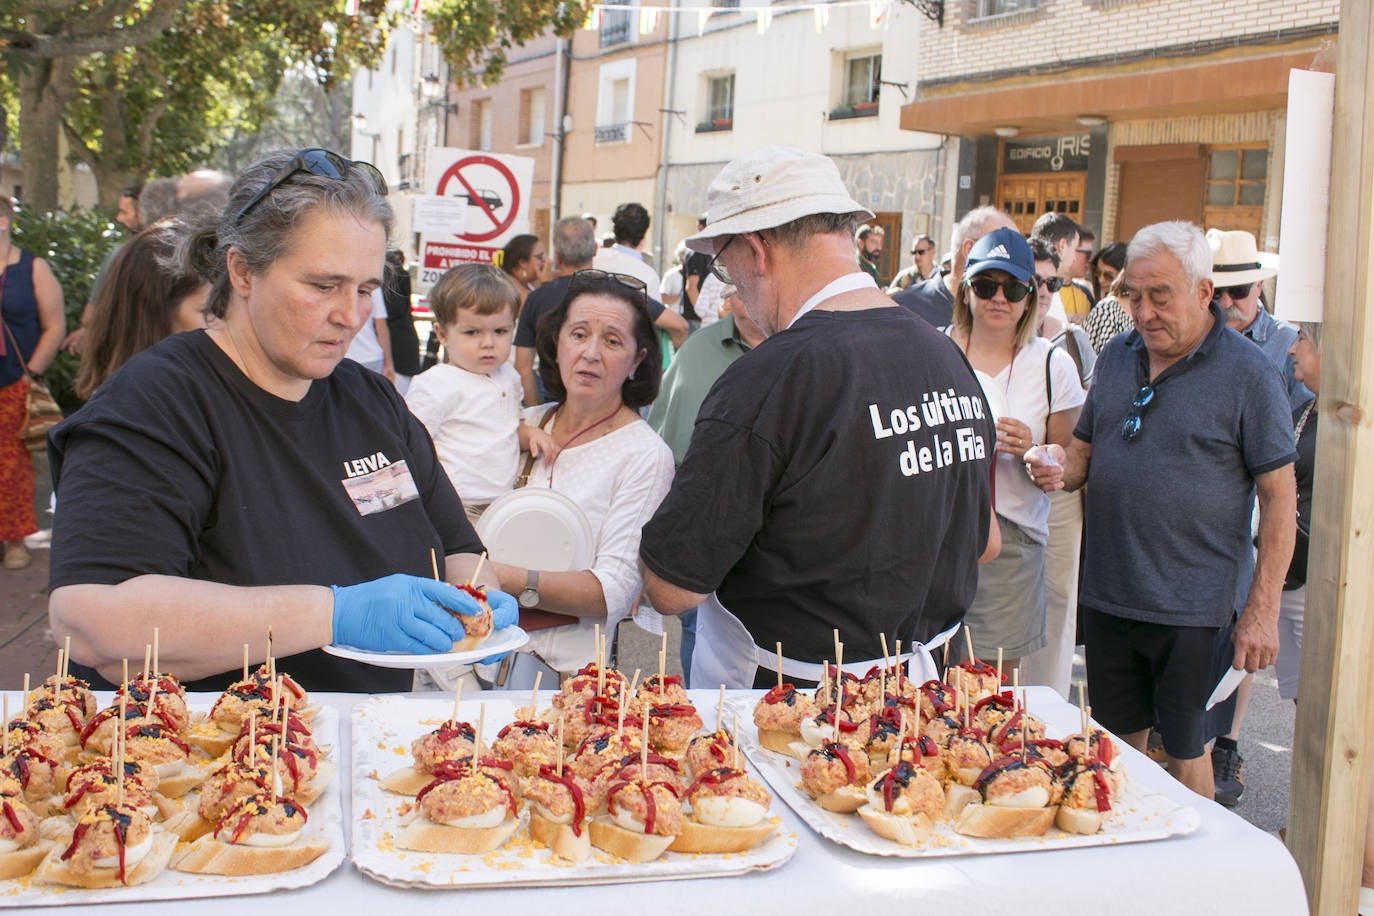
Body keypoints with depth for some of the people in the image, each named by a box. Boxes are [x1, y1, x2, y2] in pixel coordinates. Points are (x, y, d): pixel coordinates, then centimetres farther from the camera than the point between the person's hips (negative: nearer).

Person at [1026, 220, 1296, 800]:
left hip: (1191, 605, -5)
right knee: (1118, 743, 15)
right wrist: (1058, 468, -8)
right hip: (1106, 595, 5)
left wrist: (1262, 610, -12)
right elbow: (1085, 452, 17)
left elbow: (1279, 495, -8)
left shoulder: (1249, 374, -8)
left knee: (1183, 749, 7)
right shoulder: (1116, 358, 8)